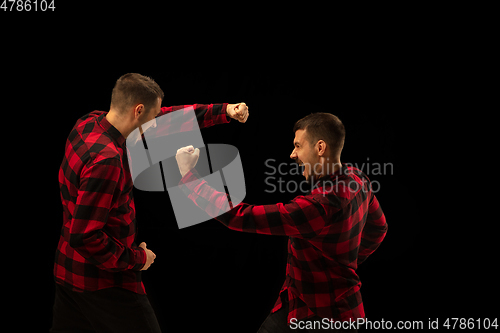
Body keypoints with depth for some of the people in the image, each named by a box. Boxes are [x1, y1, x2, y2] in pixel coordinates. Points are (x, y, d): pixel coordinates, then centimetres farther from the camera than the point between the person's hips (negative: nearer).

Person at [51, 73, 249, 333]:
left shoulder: (90, 123, -1)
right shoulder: (105, 160, -28)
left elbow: (166, 118, 7)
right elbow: (84, 237, -29)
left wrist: (224, 111, 5)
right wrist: (136, 259, -15)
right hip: (104, 281, -9)